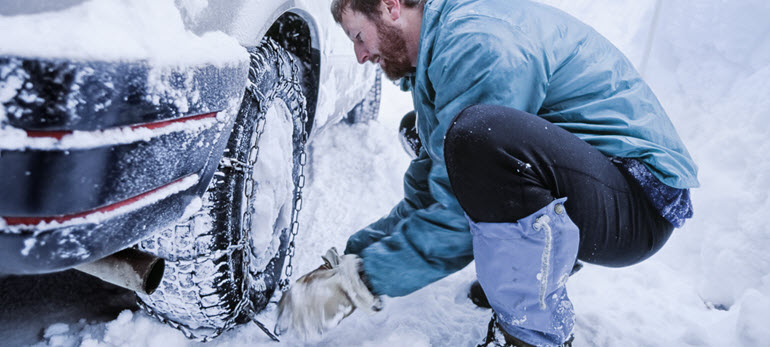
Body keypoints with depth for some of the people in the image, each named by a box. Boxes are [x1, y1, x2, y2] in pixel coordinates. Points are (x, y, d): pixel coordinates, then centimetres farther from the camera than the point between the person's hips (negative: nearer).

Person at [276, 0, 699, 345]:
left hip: (641, 198, -10)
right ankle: (543, 269, 20)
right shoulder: (440, 51, 11)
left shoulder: (478, 43, -21)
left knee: (480, 134, -37)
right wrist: (350, 258, 5)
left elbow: (458, 220, -24)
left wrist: (360, 281, -14)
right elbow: (425, 194, 13)